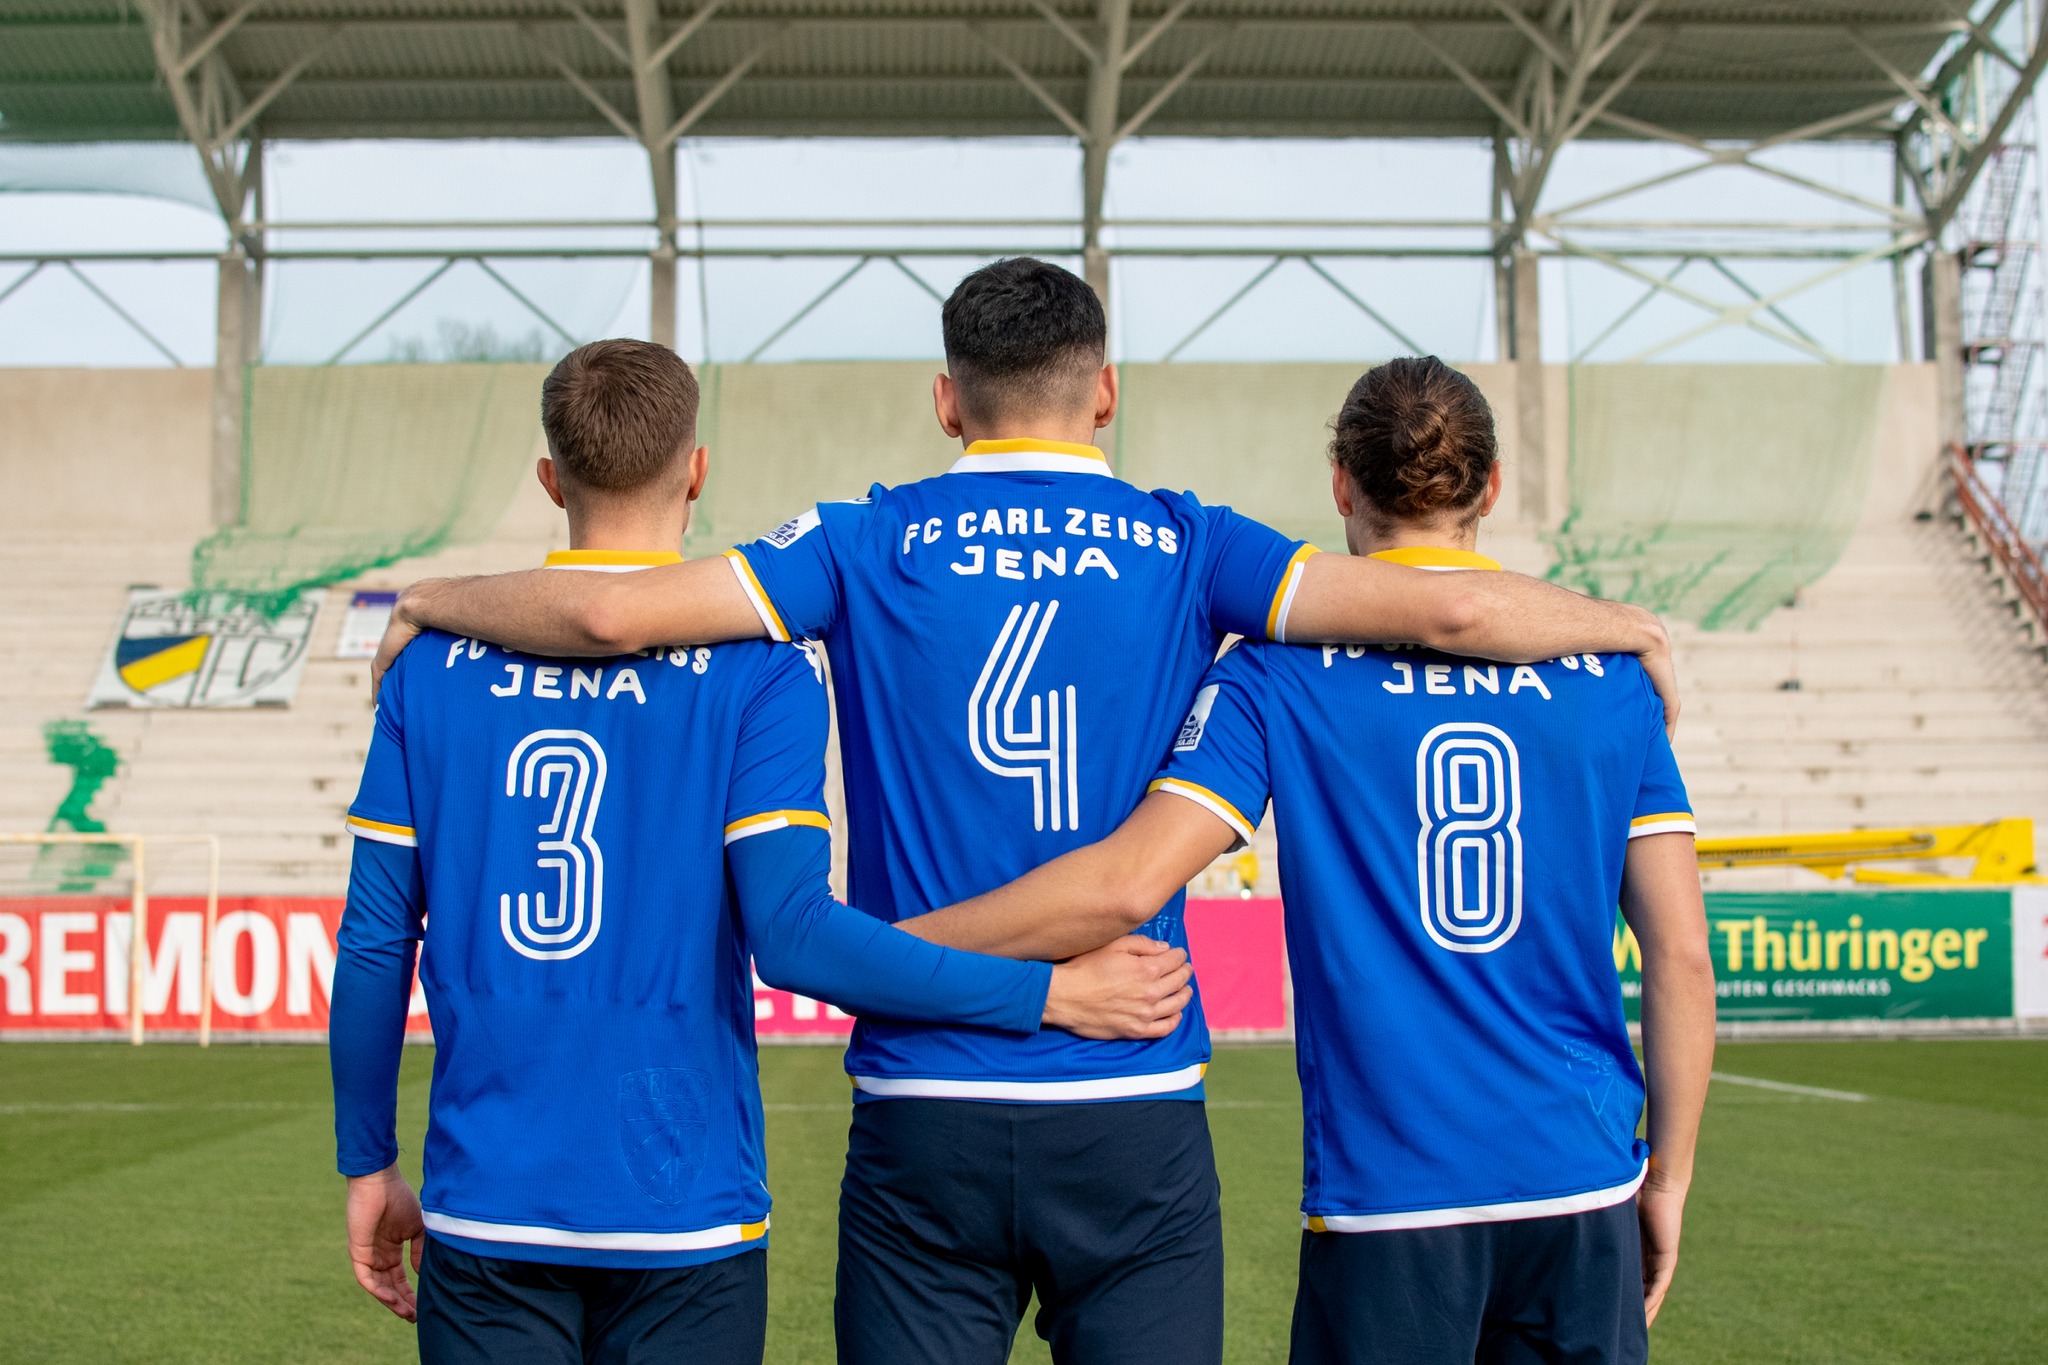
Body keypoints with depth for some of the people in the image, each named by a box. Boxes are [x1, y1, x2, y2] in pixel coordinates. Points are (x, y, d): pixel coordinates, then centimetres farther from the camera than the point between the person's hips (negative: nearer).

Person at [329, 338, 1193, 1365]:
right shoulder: (754, 672, -7)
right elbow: (791, 933, -17)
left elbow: (374, 942, 2)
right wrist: (1050, 994, -10)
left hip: (484, 1214, 2)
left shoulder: (435, 661, 1)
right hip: (682, 1217, -2)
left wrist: (369, 1166, 14)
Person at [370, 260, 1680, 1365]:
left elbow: (610, 610, -7)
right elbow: (1453, 608, -5)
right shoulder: (1182, 548, 2)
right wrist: (1628, 625, 14)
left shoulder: (873, 547, 1)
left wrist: (430, 598, 12)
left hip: (925, 1117, 0)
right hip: (1136, 1113, 0)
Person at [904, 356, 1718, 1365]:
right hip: (1585, 1197, 2)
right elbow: (1682, 955, 3)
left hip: (1387, 1202, -2)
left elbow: (1131, 881, -16)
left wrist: (892, 942, -6)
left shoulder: (1283, 672, -4)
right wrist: (1666, 1174, 13)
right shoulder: (1607, 674, 4)